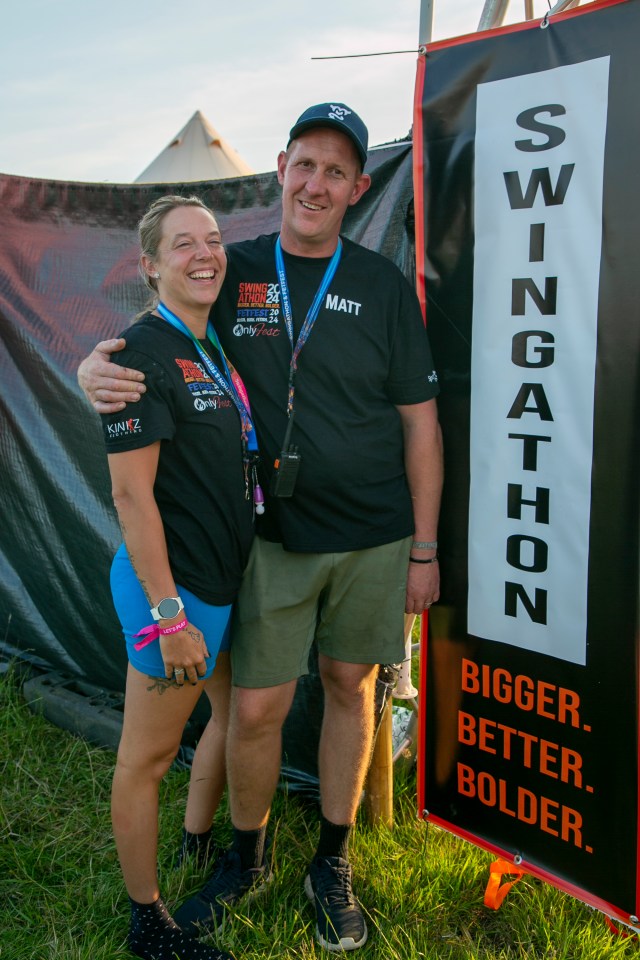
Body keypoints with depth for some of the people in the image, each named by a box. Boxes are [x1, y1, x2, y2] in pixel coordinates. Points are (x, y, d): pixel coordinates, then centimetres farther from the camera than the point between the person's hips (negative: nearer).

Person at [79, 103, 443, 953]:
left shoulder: (384, 286, 0)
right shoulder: (233, 272, 2)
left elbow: (419, 423, 1)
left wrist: (424, 549, 0)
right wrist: (95, 369, -17)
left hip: (373, 540, 1)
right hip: (273, 538, 0)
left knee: (350, 689, 12)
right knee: (255, 708, 2)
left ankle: (333, 864, 33)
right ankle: (246, 858, 31)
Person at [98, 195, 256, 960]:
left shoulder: (214, 349, 10)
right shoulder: (144, 353, -17)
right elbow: (132, 495, -20)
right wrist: (168, 614, -21)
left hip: (228, 575, 10)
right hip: (174, 583, -10)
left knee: (239, 712, 22)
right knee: (148, 754, 6)